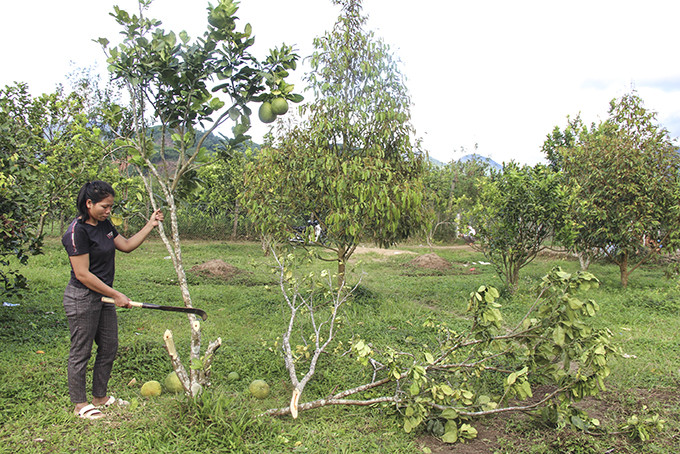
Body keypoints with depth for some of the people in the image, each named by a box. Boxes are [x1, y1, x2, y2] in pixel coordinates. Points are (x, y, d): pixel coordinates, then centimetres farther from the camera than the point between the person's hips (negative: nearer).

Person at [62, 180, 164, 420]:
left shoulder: (104, 224, 7)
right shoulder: (77, 232, -20)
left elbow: (126, 245, 18)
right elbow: (82, 275, -21)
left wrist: (150, 225, 8)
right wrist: (116, 295, -18)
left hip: (103, 297, 9)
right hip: (82, 299, -9)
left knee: (109, 347, 16)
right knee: (81, 352, 5)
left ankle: (100, 396, 32)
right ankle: (80, 404, 20)